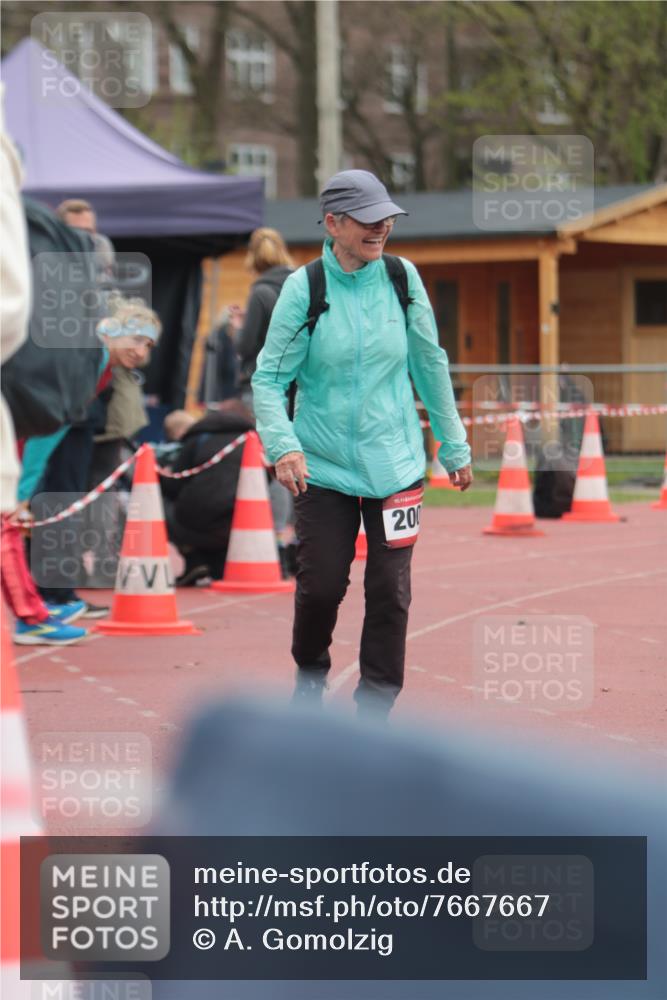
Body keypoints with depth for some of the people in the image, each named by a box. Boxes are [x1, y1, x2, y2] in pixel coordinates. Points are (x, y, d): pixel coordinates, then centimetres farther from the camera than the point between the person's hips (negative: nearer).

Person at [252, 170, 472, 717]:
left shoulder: (402, 277, -1)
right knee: (321, 585, -1)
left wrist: (454, 446, 13)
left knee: (390, 590, -1)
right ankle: (310, 678, 29)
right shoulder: (304, 287, -9)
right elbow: (269, 377, -8)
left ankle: (375, 712, 11)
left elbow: (430, 364, 9)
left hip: (395, 461, 2)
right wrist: (282, 444, -24)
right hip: (323, 465, -2)